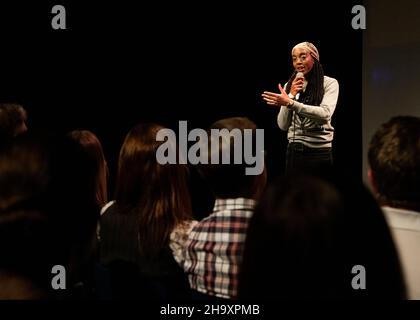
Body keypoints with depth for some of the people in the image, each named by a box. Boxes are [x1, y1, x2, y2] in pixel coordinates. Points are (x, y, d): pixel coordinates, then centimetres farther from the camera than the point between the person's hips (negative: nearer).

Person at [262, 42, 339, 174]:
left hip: (320, 152, -3)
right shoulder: (290, 85, 9)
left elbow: (325, 114, -20)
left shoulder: (329, 83, -2)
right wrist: (292, 95, -8)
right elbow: (283, 125, 3)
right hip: (294, 151, 3)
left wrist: (290, 102, -26)